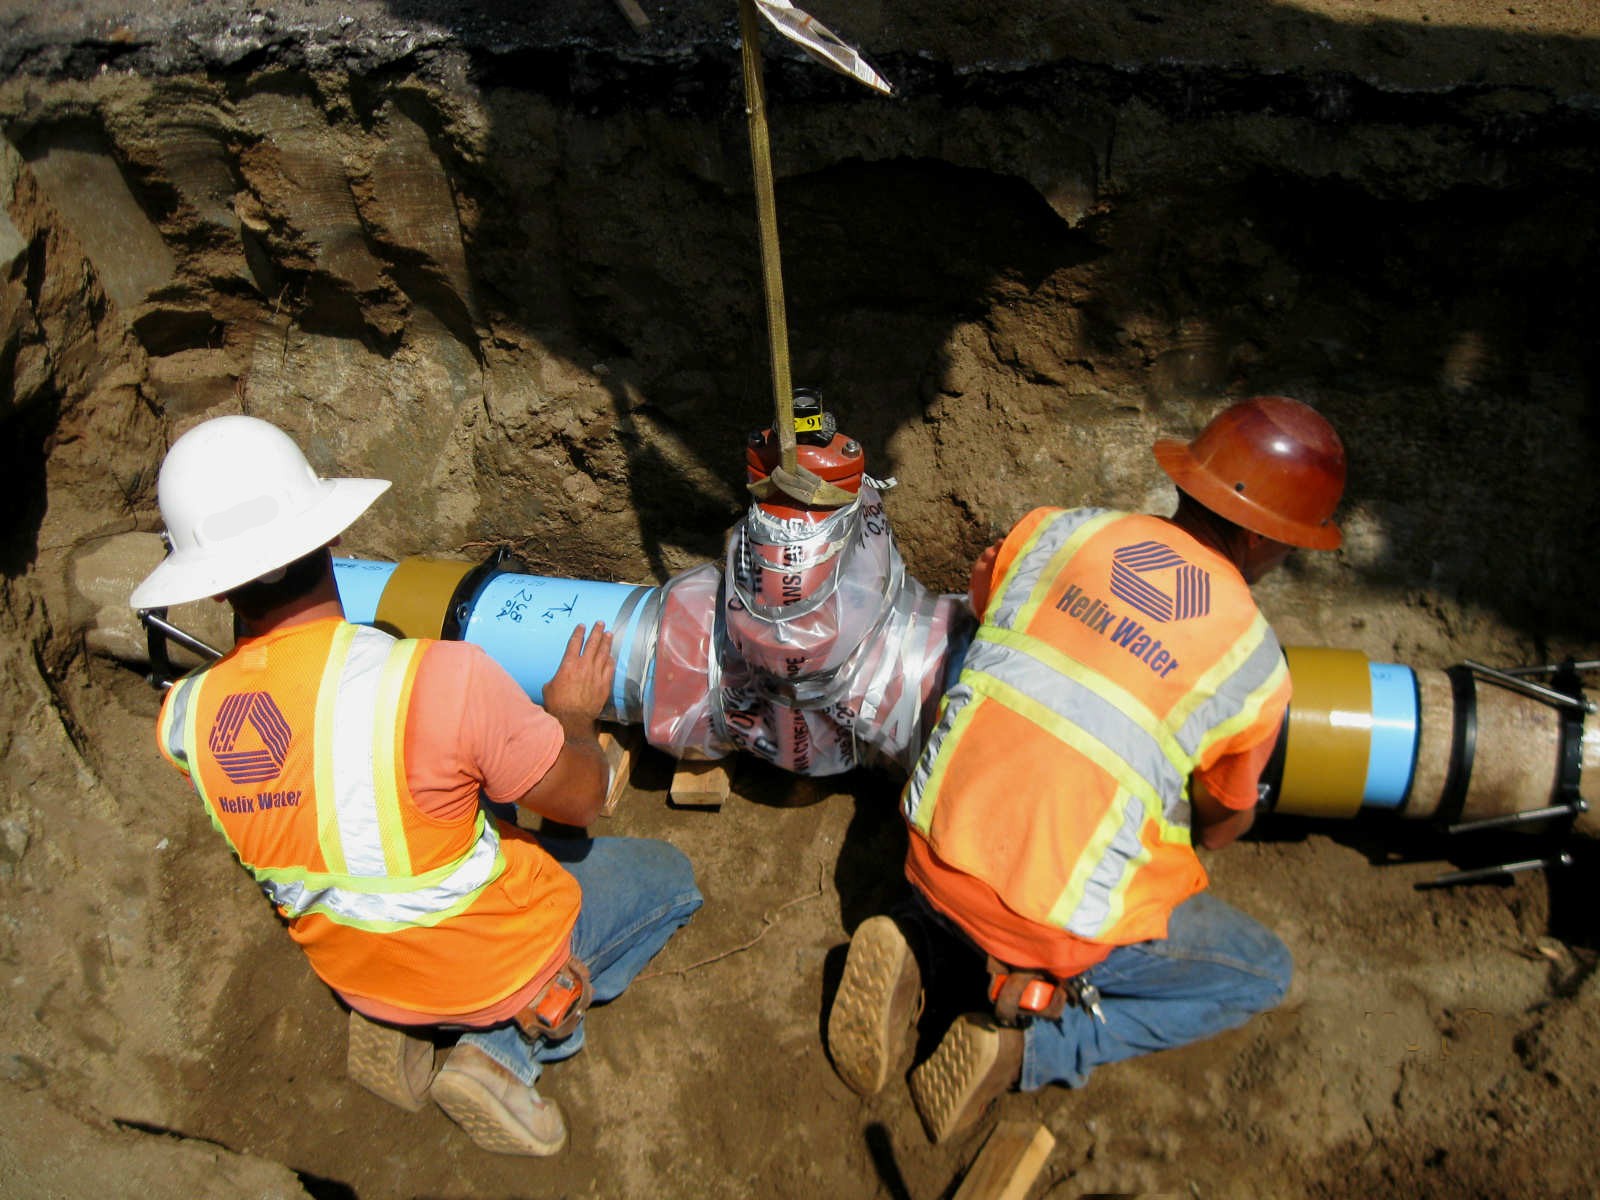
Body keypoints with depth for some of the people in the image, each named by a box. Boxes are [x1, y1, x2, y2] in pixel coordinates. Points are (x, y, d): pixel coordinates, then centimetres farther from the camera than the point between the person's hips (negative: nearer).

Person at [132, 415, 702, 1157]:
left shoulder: (185, 721, -18)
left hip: (356, 977, 5)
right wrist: (572, 714, 0)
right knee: (667, 876, 20)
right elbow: (578, 798, -19)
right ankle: (515, 1039, 4)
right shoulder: (439, 677, -34)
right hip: (498, 960, -5)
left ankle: (503, 1031, 12)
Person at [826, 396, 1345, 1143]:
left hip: (934, 851, 5)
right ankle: (1033, 1045, 3)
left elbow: (986, 604, 21)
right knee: (1263, 976, 18)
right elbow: (1223, 822, 11)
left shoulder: (1061, 530, -1)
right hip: (1061, 924, -5)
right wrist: (1203, 832, 35)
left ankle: (920, 959, 10)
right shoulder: (1255, 668, -7)